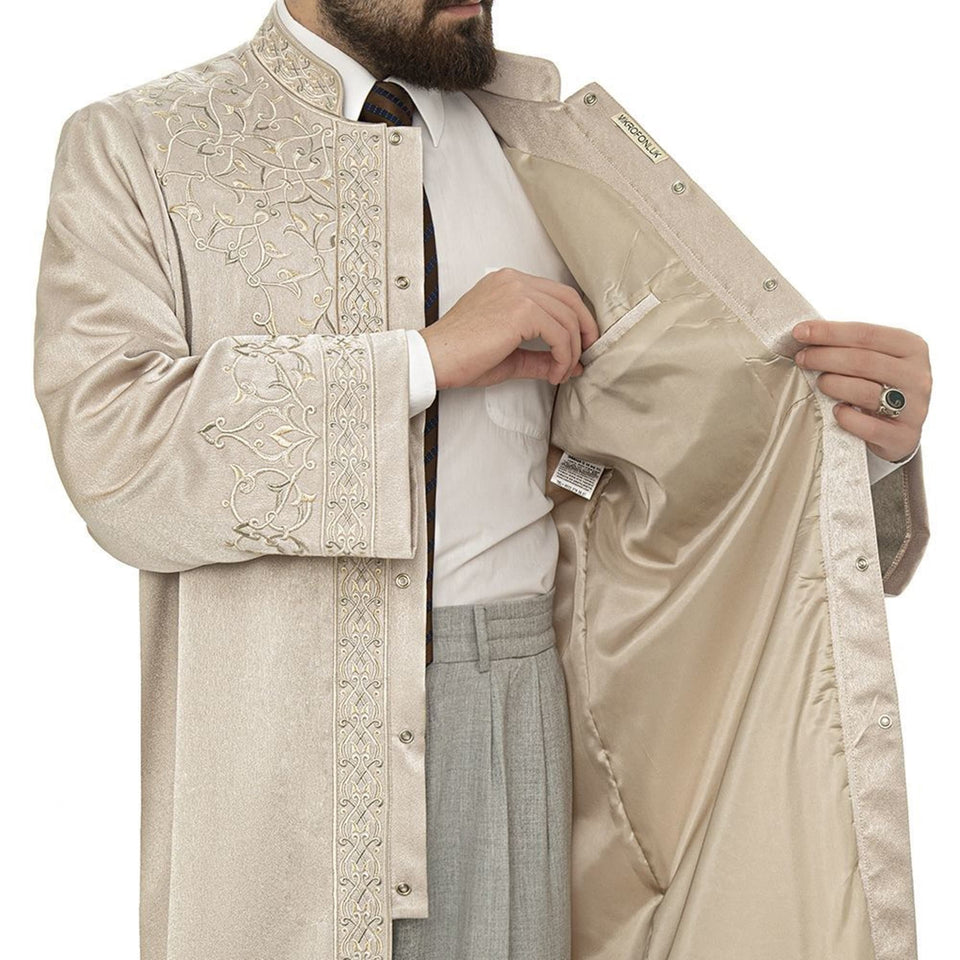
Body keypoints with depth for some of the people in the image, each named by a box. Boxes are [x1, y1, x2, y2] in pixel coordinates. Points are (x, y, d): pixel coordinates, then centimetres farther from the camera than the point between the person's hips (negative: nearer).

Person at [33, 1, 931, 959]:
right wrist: (426, 357, -16)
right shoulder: (130, 146, 0)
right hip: (260, 732, -2)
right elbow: (112, 450, -15)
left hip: (506, 719, 3)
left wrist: (863, 432, -6)